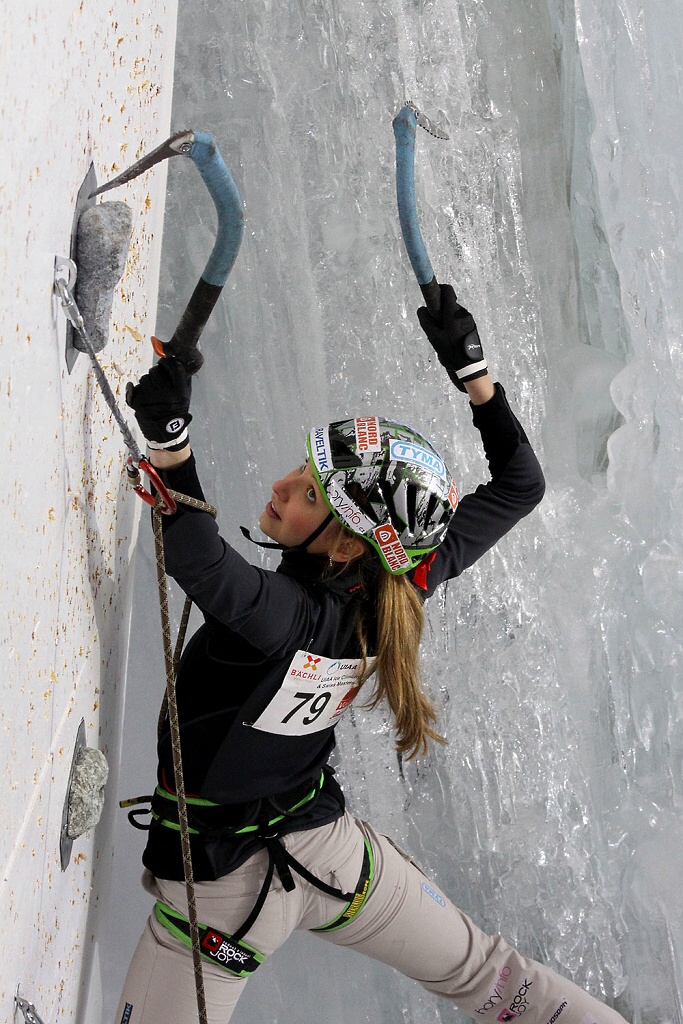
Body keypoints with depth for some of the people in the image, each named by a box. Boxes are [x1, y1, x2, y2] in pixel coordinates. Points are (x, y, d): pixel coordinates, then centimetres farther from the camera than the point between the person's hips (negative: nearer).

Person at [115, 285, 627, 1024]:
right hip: (328, 848, 7)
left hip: (218, 878, -6)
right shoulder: (401, 586, -14)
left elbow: (198, 561, -54)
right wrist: (470, 368, -5)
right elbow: (519, 483, -2)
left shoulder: (289, 614, -31)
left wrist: (167, 435, -57)